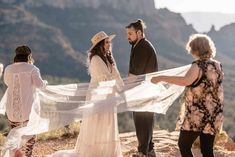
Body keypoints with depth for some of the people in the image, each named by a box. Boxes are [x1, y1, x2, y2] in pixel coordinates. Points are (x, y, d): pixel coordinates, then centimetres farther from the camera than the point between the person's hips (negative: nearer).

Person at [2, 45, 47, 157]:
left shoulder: (8, 69, 7)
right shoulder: (32, 68, -5)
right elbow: (39, 84, -13)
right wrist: (45, 83, 7)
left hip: (12, 107, 3)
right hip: (27, 107, -3)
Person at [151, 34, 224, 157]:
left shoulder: (198, 65, -13)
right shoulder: (218, 65, 8)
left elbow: (186, 81, -33)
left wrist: (161, 78, -30)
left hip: (197, 115, -7)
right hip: (214, 116, 7)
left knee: (184, 145, 7)